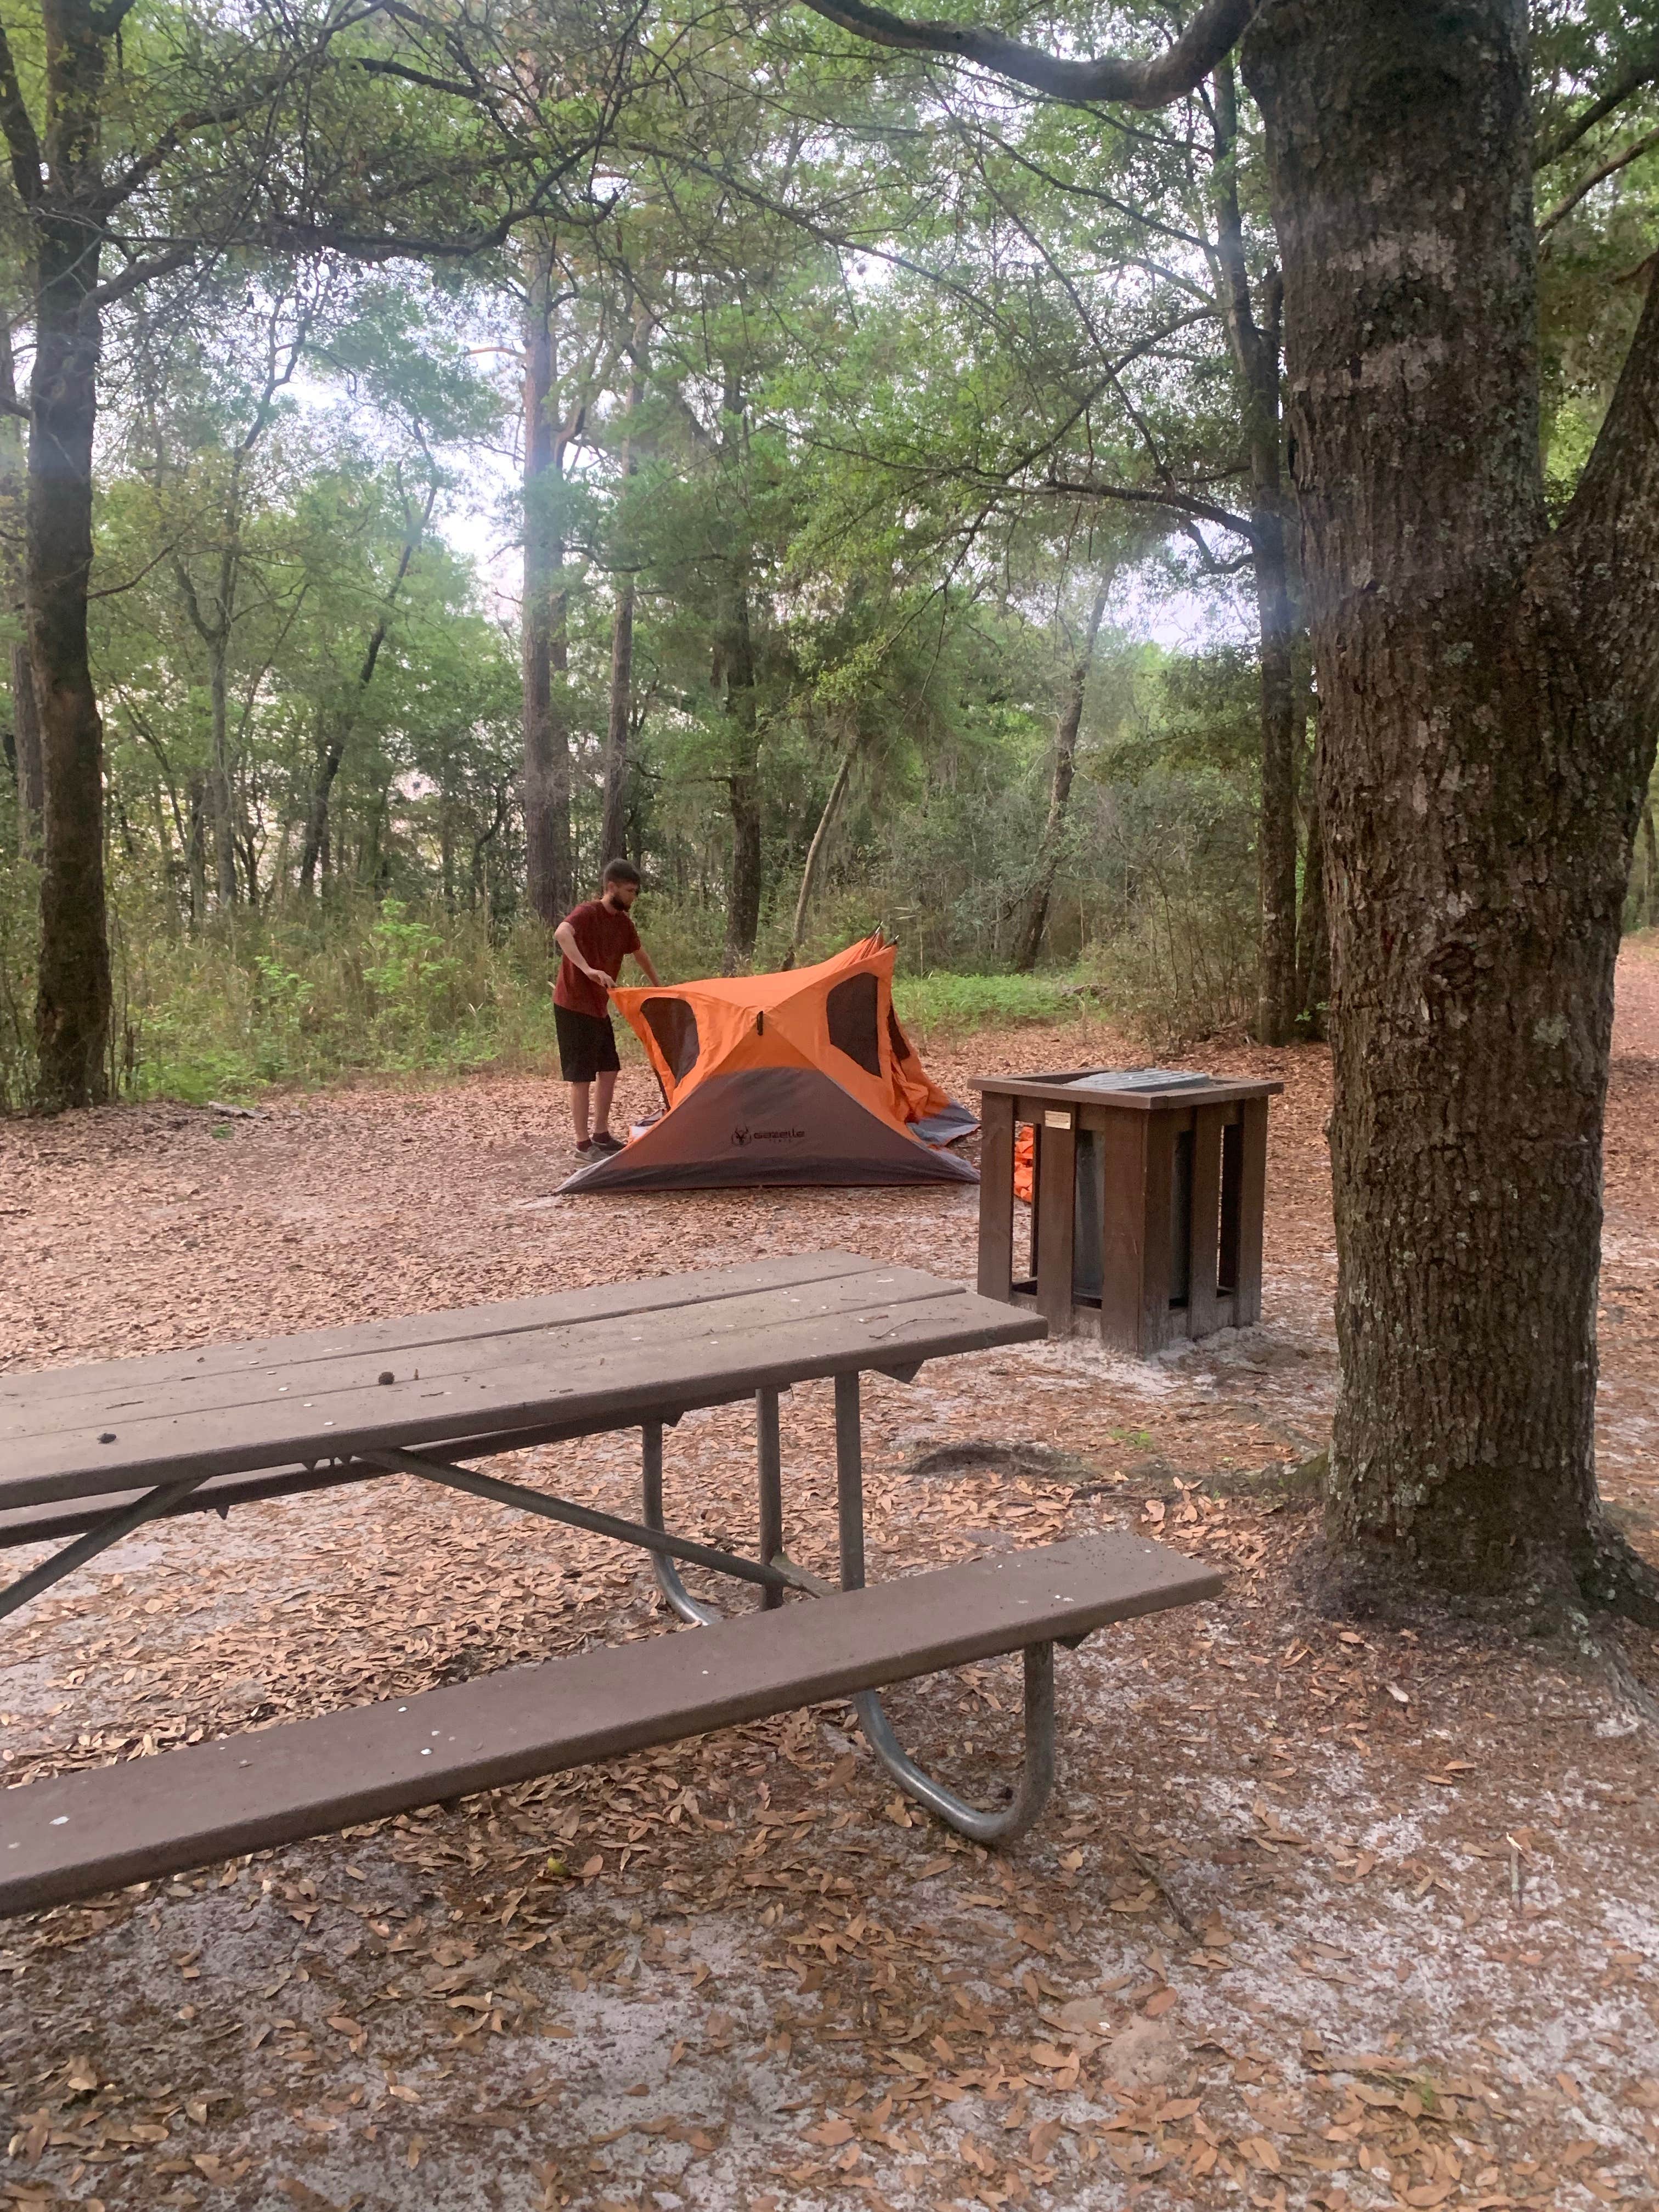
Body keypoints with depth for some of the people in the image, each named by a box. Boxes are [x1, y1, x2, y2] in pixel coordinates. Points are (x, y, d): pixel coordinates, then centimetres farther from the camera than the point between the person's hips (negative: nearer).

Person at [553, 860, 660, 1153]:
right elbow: (561, 933, -39)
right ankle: (583, 1143, 2)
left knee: (608, 1069, 13)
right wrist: (588, 970, -48)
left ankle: (601, 1134, 24)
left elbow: (641, 956, 24)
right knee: (581, 1076, -5)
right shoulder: (587, 913, -18)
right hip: (573, 1007, -9)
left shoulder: (623, 922, 8)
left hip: (599, 1006, 9)